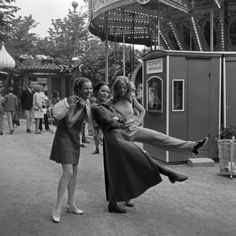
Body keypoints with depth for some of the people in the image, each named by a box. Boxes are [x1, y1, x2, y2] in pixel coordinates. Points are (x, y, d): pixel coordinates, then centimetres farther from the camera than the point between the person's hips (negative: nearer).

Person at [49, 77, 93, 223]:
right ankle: (58, 207, -6)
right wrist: (81, 108, -21)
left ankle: (71, 204, 24)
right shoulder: (72, 100, -19)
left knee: (74, 171, 12)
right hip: (64, 137, -8)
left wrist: (86, 107, -4)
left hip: (75, 138, 8)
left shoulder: (87, 104, 4)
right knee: (68, 172, -14)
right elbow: (69, 123, -23)